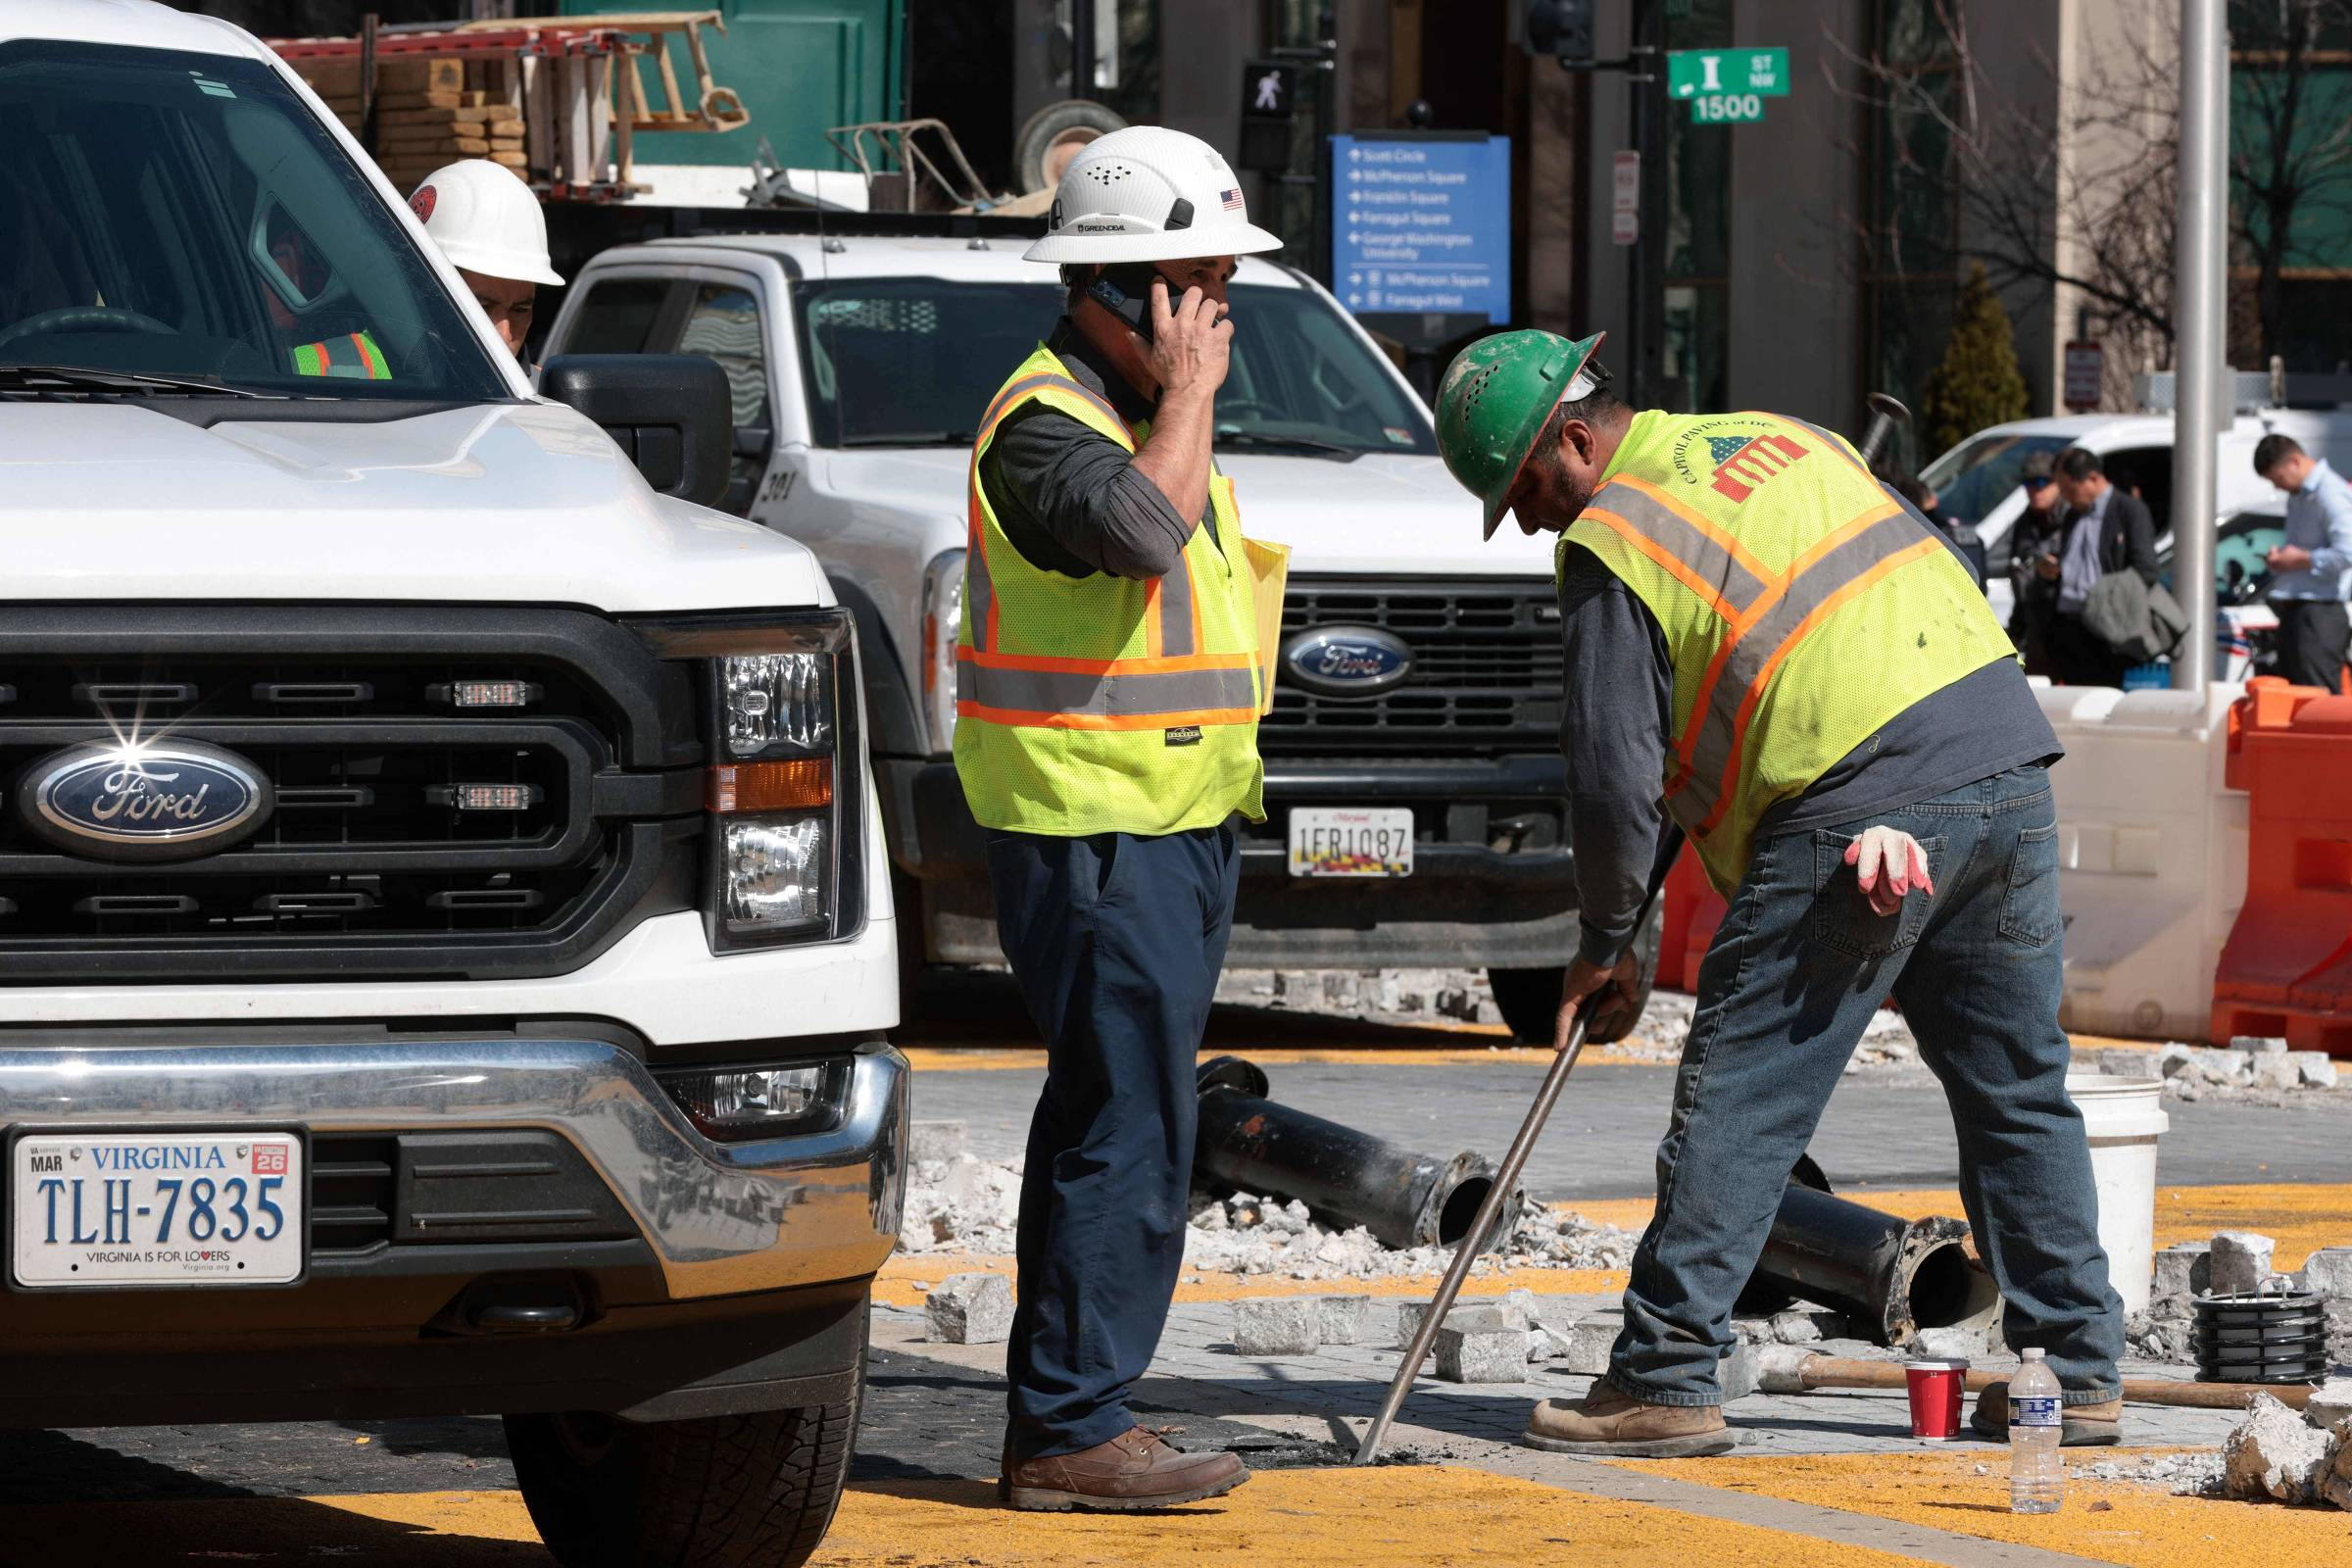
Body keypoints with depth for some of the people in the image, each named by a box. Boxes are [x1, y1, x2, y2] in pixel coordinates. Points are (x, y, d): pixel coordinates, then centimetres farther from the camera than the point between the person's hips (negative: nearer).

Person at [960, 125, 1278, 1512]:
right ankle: (1071, 1431, -9)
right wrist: (1188, 391, -19)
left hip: (1178, 824, 10)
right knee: (1128, 1136, -12)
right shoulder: (1044, 424, -14)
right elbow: (1147, 525, -32)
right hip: (1098, 836, -10)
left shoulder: (1148, 419, 18)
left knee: (1106, 1127, 13)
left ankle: (1063, 1415, 18)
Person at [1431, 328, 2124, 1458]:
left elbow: (1614, 777, -4)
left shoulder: (1614, 541, -2)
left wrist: (1606, 943, 10)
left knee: (1739, 1100, 0)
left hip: (1863, 813, -7)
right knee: (2020, 1091, 14)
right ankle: (2078, 1372, 17)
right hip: (2010, 765, 7)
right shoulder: (1779, 437, 20)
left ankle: (1664, 1378, 0)